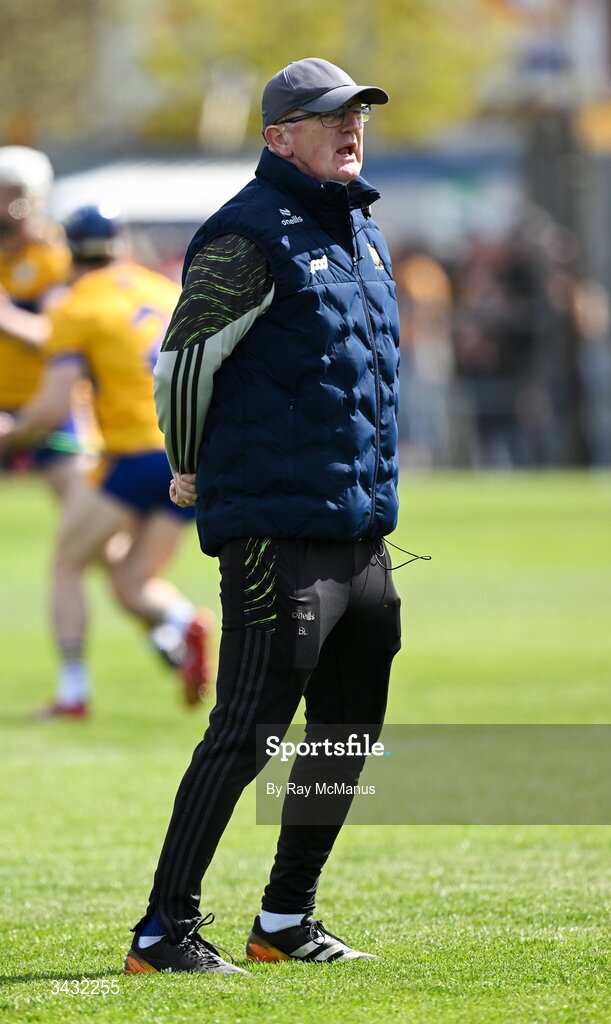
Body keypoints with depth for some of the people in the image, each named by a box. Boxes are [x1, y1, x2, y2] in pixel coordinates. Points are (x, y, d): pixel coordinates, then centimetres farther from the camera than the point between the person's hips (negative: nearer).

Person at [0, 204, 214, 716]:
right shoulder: (168, 291, 16)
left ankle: (73, 689, 1)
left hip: (140, 454, -5)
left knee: (68, 564, 12)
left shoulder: (76, 309, -1)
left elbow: (52, 408, -6)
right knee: (132, 581, 14)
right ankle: (182, 622, -17)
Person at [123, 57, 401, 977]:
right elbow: (182, 359, -10)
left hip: (362, 532, 9)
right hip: (277, 531, -9)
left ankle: (286, 920, 24)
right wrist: (192, 473, 3)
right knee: (249, 729, -11)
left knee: (349, 732, 13)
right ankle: (164, 929, -8)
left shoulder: (363, 236, 16)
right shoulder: (252, 238, -12)